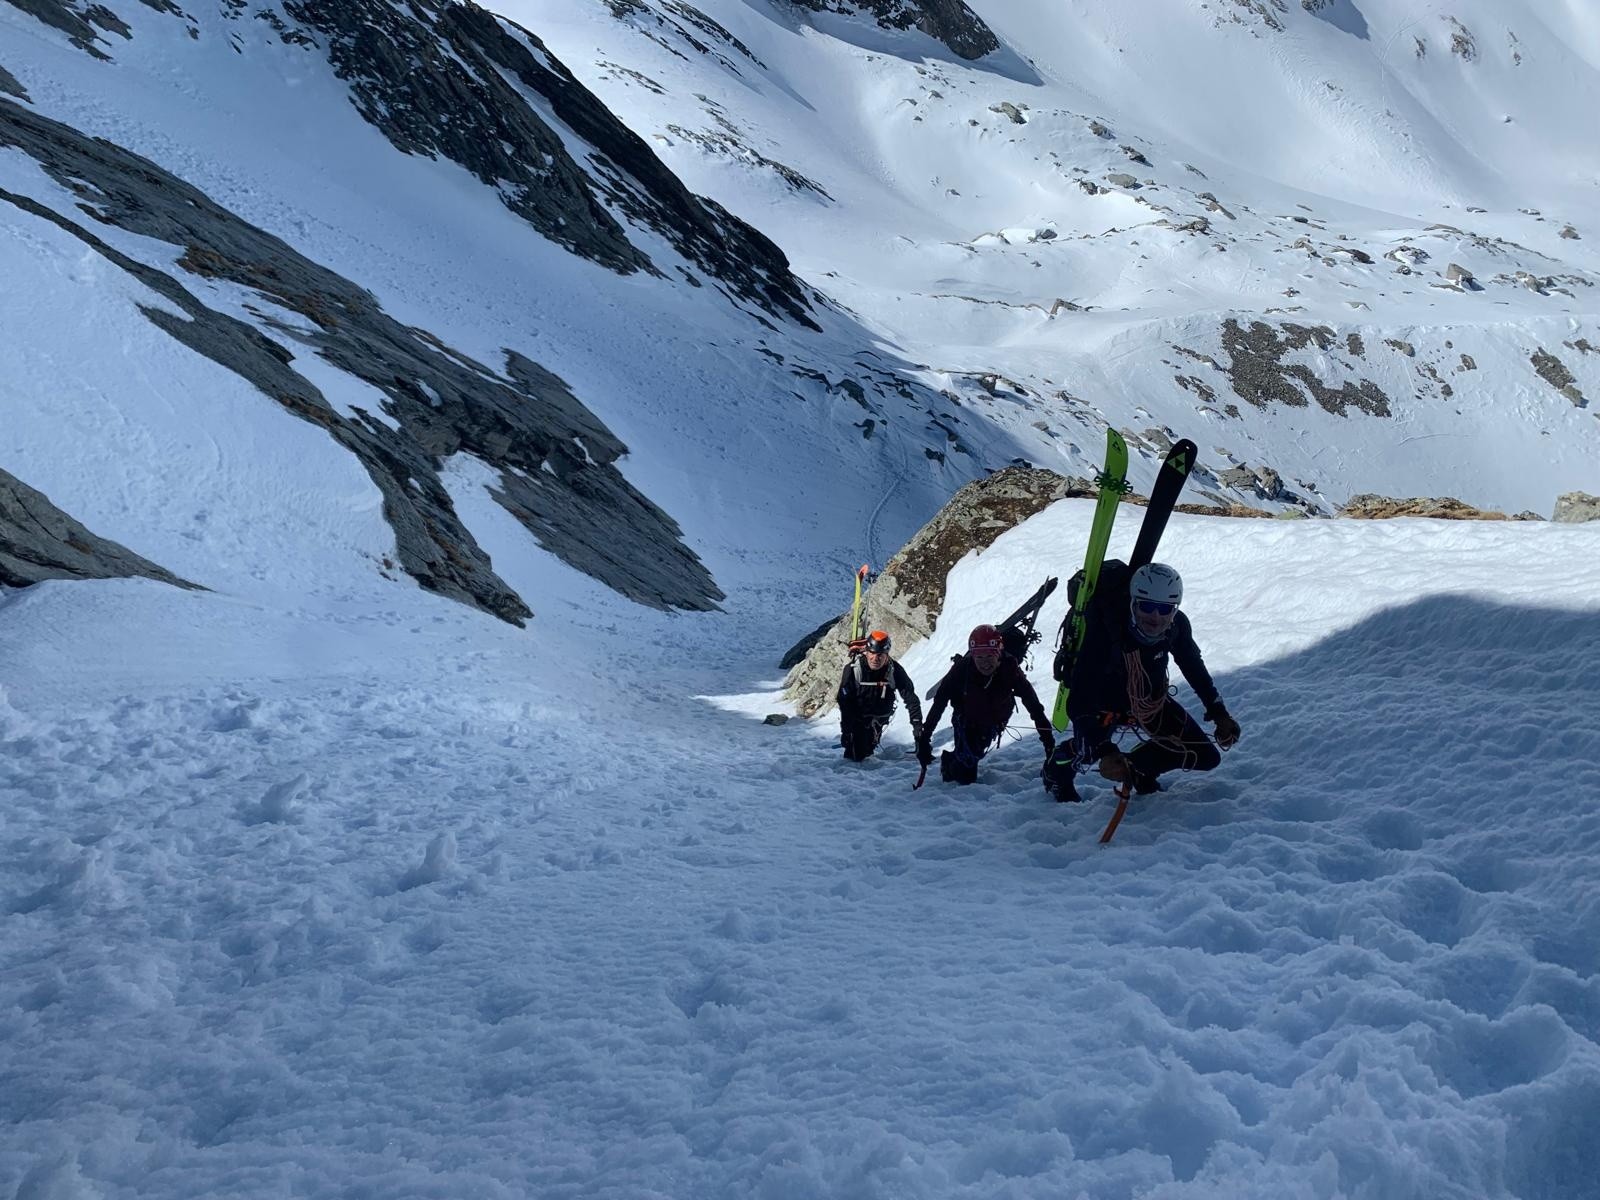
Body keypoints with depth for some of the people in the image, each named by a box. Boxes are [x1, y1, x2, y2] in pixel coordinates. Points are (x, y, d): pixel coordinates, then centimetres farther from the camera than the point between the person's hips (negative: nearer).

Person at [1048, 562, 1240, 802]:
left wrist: (1219, 714, 1)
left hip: (1152, 701, 3)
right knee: (1087, 751, -21)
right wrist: (1105, 750, -48)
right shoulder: (1105, 629, -38)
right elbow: (1081, 699, -39)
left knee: (1206, 757, -1)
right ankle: (1057, 769, 17)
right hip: (1103, 703, -3)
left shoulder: (1177, 625, -23)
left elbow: (1195, 669, 0)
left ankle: (1139, 768, 24)